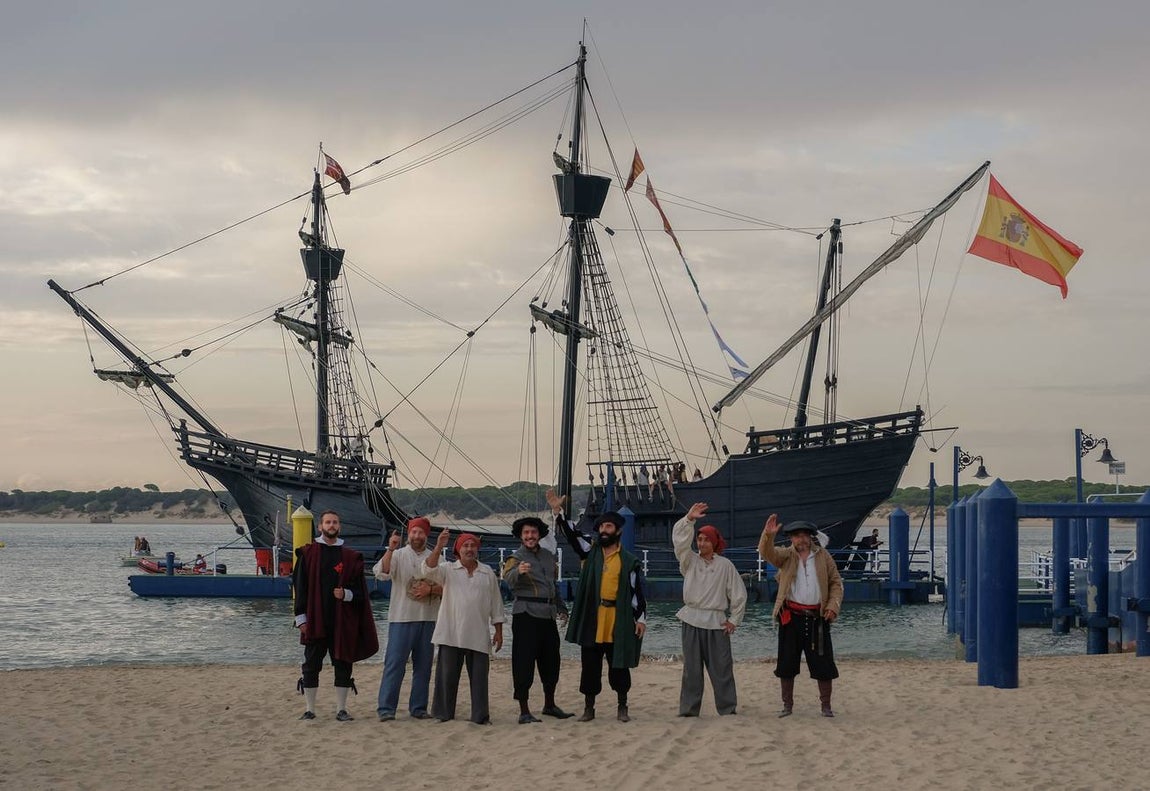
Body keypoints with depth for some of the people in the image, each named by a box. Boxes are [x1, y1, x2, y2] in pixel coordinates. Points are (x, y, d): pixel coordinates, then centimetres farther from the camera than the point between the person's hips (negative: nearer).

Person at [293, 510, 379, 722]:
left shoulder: (350, 557, 8)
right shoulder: (308, 554, 4)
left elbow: (360, 589, 9)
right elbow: (300, 586, 2)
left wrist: (347, 594, -13)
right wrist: (301, 617, -4)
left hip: (342, 621, 1)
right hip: (315, 621, -1)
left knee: (343, 664, 3)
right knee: (311, 665, 2)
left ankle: (341, 709, 10)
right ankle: (309, 709, 8)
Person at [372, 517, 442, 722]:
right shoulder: (398, 555, 1)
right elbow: (381, 573, -15)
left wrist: (431, 589, -11)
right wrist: (390, 550, -27)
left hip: (428, 619, 3)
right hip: (401, 619, -3)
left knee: (423, 665, 8)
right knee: (395, 663, -7)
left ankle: (418, 707, 16)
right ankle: (386, 708, -6)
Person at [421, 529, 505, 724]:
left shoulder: (488, 573, 13)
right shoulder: (448, 571, 7)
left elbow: (496, 604, 14)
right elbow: (429, 570, -13)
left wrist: (499, 631, 11)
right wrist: (438, 547, -25)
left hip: (478, 636, 2)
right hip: (451, 635, -1)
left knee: (479, 676, 1)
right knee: (447, 675, 1)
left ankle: (480, 716, 7)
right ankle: (444, 714, 9)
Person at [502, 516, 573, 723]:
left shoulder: (548, 556, 15)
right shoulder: (516, 558, -6)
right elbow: (509, 579, -27)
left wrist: (561, 607, 29)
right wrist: (518, 572, -48)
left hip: (548, 614, 7)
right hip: (526, 614, -7)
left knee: (551, 660, 15)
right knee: (524, 662, -7)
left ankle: (549, 705, 30)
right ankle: (524, 712, -5)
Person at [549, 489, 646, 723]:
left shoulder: (629, 561, 3)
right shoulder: (590, 551, 9)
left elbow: (637, 591, 2)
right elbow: (572, 534, -2)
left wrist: (641, 618, -4)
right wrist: (558, 511, -14)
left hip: (618, 621, -2)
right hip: (591, 621, 2)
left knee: (619, 665, 5)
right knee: (590, 666, 6)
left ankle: (622, 708, 17)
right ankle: (588, 708, 14)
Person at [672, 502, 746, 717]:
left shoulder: (725, 565, 4)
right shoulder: (690, 562, 8)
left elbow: (739, 594, 6)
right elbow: (679, 541, -9)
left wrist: (734, 620, 2)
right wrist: (688, 519, -20)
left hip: (717, 622, -1)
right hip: (692, 620, 1)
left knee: (721, 667, -1)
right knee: (691, 668, 3)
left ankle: (728, 709, 5)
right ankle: (688, 709, 6)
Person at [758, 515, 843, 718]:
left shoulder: (823, 556, 7)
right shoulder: (786, 556, 4)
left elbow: (836, 583, 9)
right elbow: (767, 553, -15)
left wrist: (833, 605, -5)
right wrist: (768, 534, -35)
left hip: (817, 617, 0)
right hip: (791, 616, 0)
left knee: (823, 663, 1)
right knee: (787, 663, 5)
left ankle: (826, 705, 11)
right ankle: (787, 705, 16)